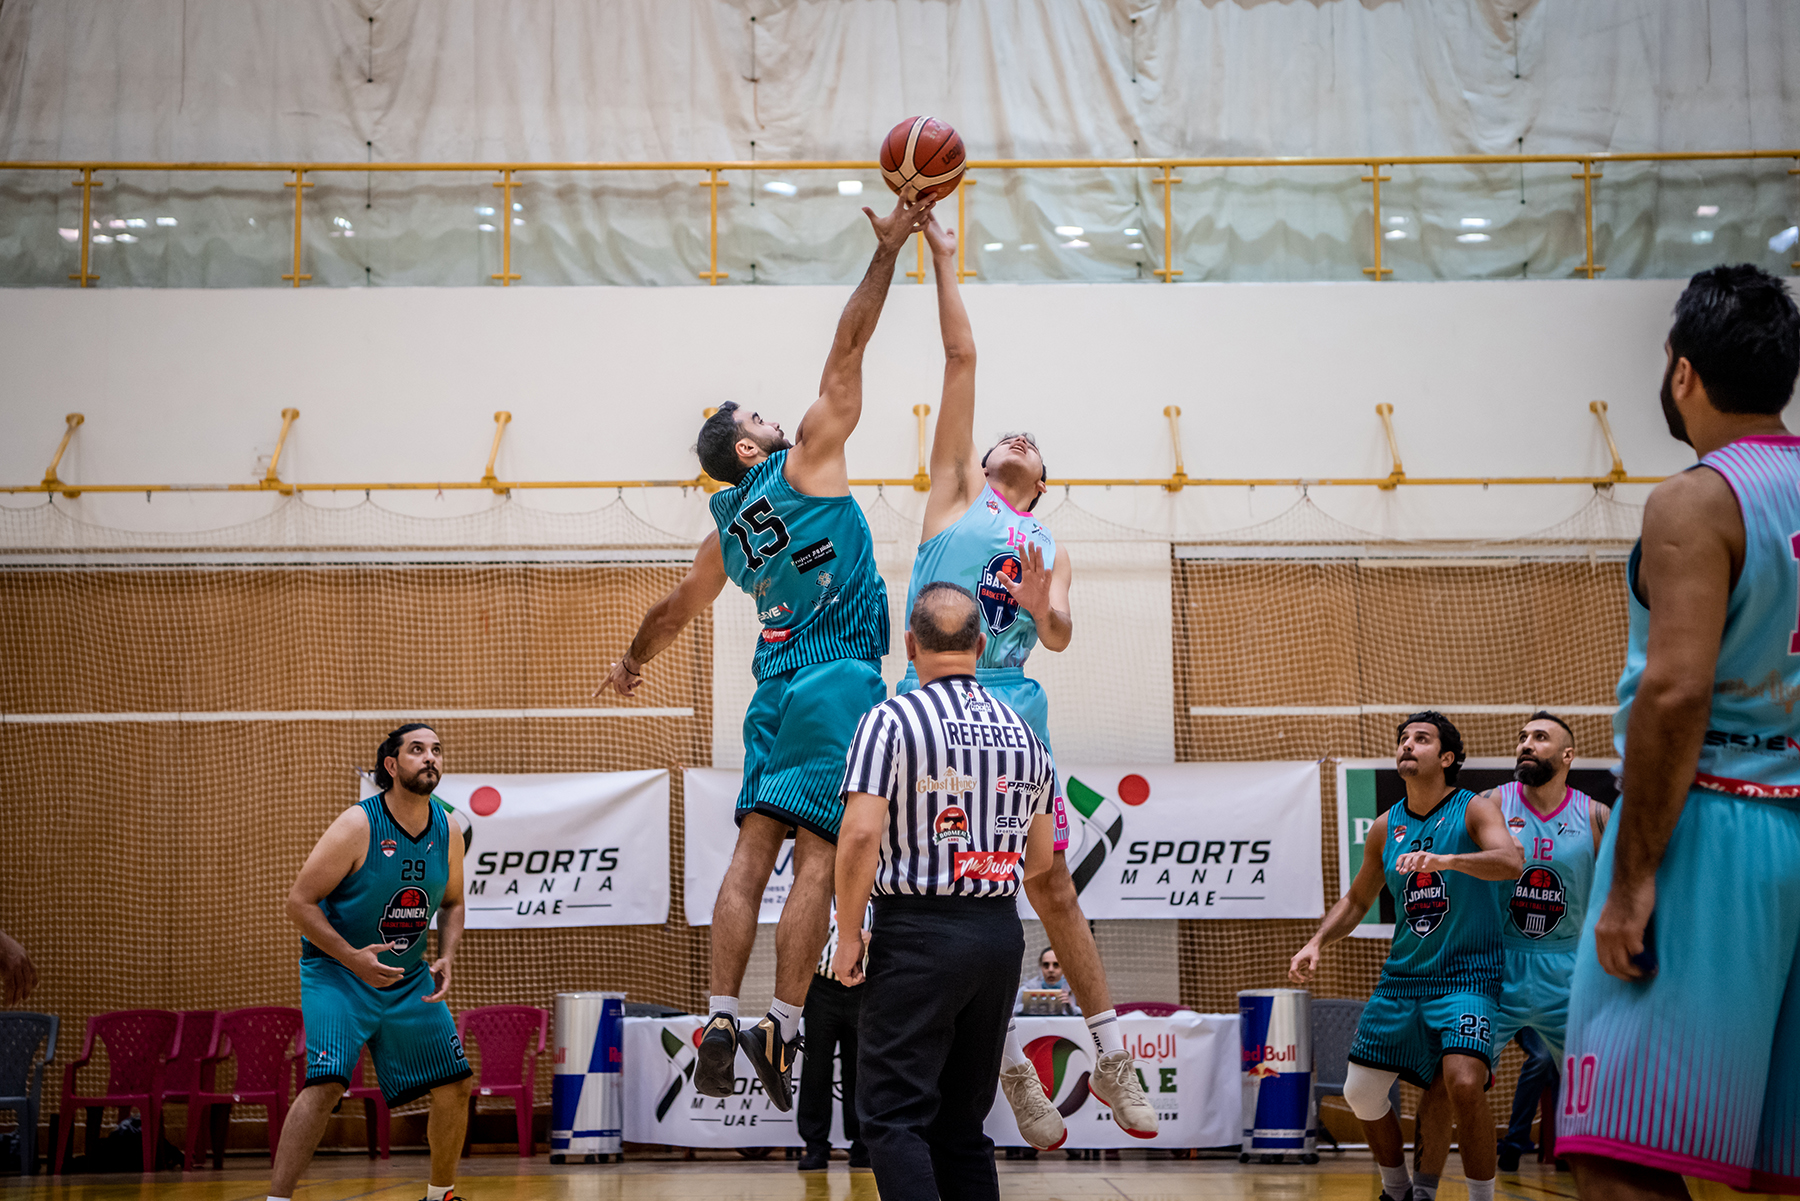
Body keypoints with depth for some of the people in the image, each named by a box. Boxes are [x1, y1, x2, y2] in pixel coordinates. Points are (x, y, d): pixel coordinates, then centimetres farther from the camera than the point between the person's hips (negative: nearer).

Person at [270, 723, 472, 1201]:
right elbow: (300, 901, -18)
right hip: (336, 971, -6)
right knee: (325, 1083, -24)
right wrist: (352, 957, -28)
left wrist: (446, 958, -6)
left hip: (409, 978, 6)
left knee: (454, 1086, 6)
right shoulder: (358, 826, -20)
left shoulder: (447, 832, -2)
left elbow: (451, 903, 14)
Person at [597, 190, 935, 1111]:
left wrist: (633, 662, 47)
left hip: (778, 687, 6)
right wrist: (888, 249, -2)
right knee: (817, 857, -10)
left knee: (753, 852, 3)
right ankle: (781, 1032, -16)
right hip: (840, 680, -6)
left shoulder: (728, 526, 15)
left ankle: (720, 1024, -4)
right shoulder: (805, 460, -1)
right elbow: (847, 349, -3)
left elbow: (677, 608, 29)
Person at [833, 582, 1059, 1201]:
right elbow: (1041, 858, 14)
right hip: (1002, 935, 6)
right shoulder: (1022, 732, 10)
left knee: (893, 1116, -6)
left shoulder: (891, 720, -8)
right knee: (963, 1121, 14)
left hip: (918, 936, -6)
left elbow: (861, 833, -17)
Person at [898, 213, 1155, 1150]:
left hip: (1015, 708, 3)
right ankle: (1014, 1069, 8)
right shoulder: (957, 489, 13)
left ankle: (1111, 1060, 13)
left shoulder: (1051, 550, 23)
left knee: (1052, 887, 7)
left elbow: (1059, 638, 6)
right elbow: (962, 357, 7)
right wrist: (941, 256, 4)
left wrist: (1043, 610, -16)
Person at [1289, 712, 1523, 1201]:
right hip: (1402, 976, 6)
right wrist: (1317, 943, 5)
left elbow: (1512, 862, -27)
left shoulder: (1474, 810, -7)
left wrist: (1445, 859, -43)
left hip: (1465, 974, -6)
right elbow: (1357, 898, 21)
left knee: (1464, 1082, -27)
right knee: (1361, 1093, 7)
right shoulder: (1386, 827, 9)